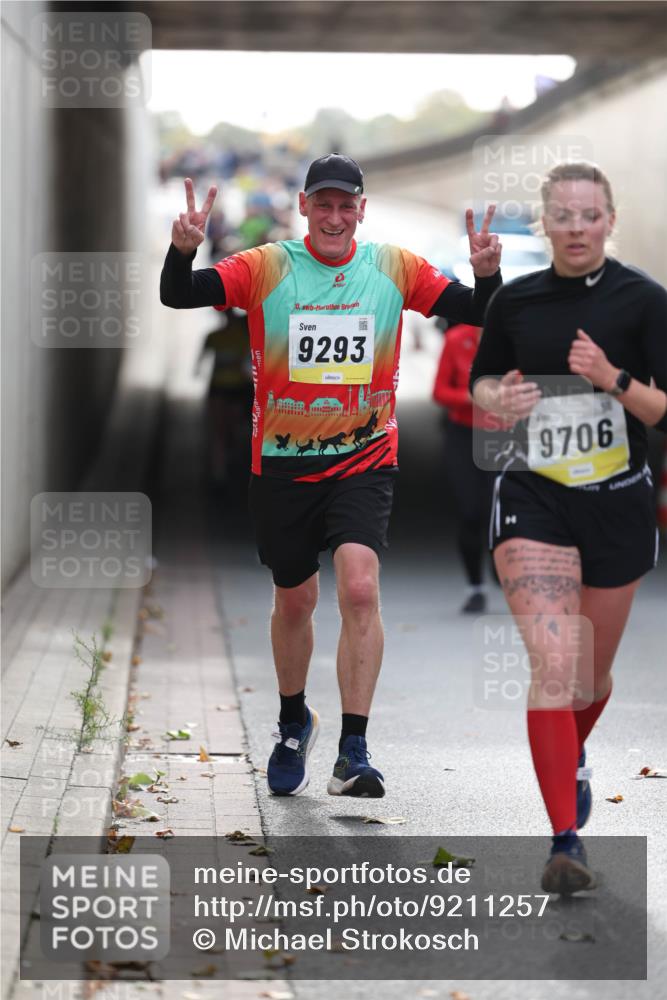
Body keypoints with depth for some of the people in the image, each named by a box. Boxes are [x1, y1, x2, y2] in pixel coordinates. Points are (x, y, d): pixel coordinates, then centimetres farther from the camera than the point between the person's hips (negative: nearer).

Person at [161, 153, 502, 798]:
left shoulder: (394, 268, 0)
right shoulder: (265, 268, -4)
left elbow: (475, 313, 1)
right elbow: (177, 297, -12)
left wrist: (487, 274, -20)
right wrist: (183, 251, -32)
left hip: (364, 461, -1)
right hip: (282, 464, 1)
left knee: (360, 588, -20)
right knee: (294, 601, 14)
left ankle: (353, 751, -17)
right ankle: (293, 721, 40)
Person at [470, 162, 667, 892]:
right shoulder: (514, 301, 1)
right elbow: (480, 380, 16)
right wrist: (498, 398, -7)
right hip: (534, 502, 0)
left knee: (592, 674, 16)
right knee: (553, 661, -16)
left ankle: (572, 763, 50)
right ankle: (565, 842, -16)